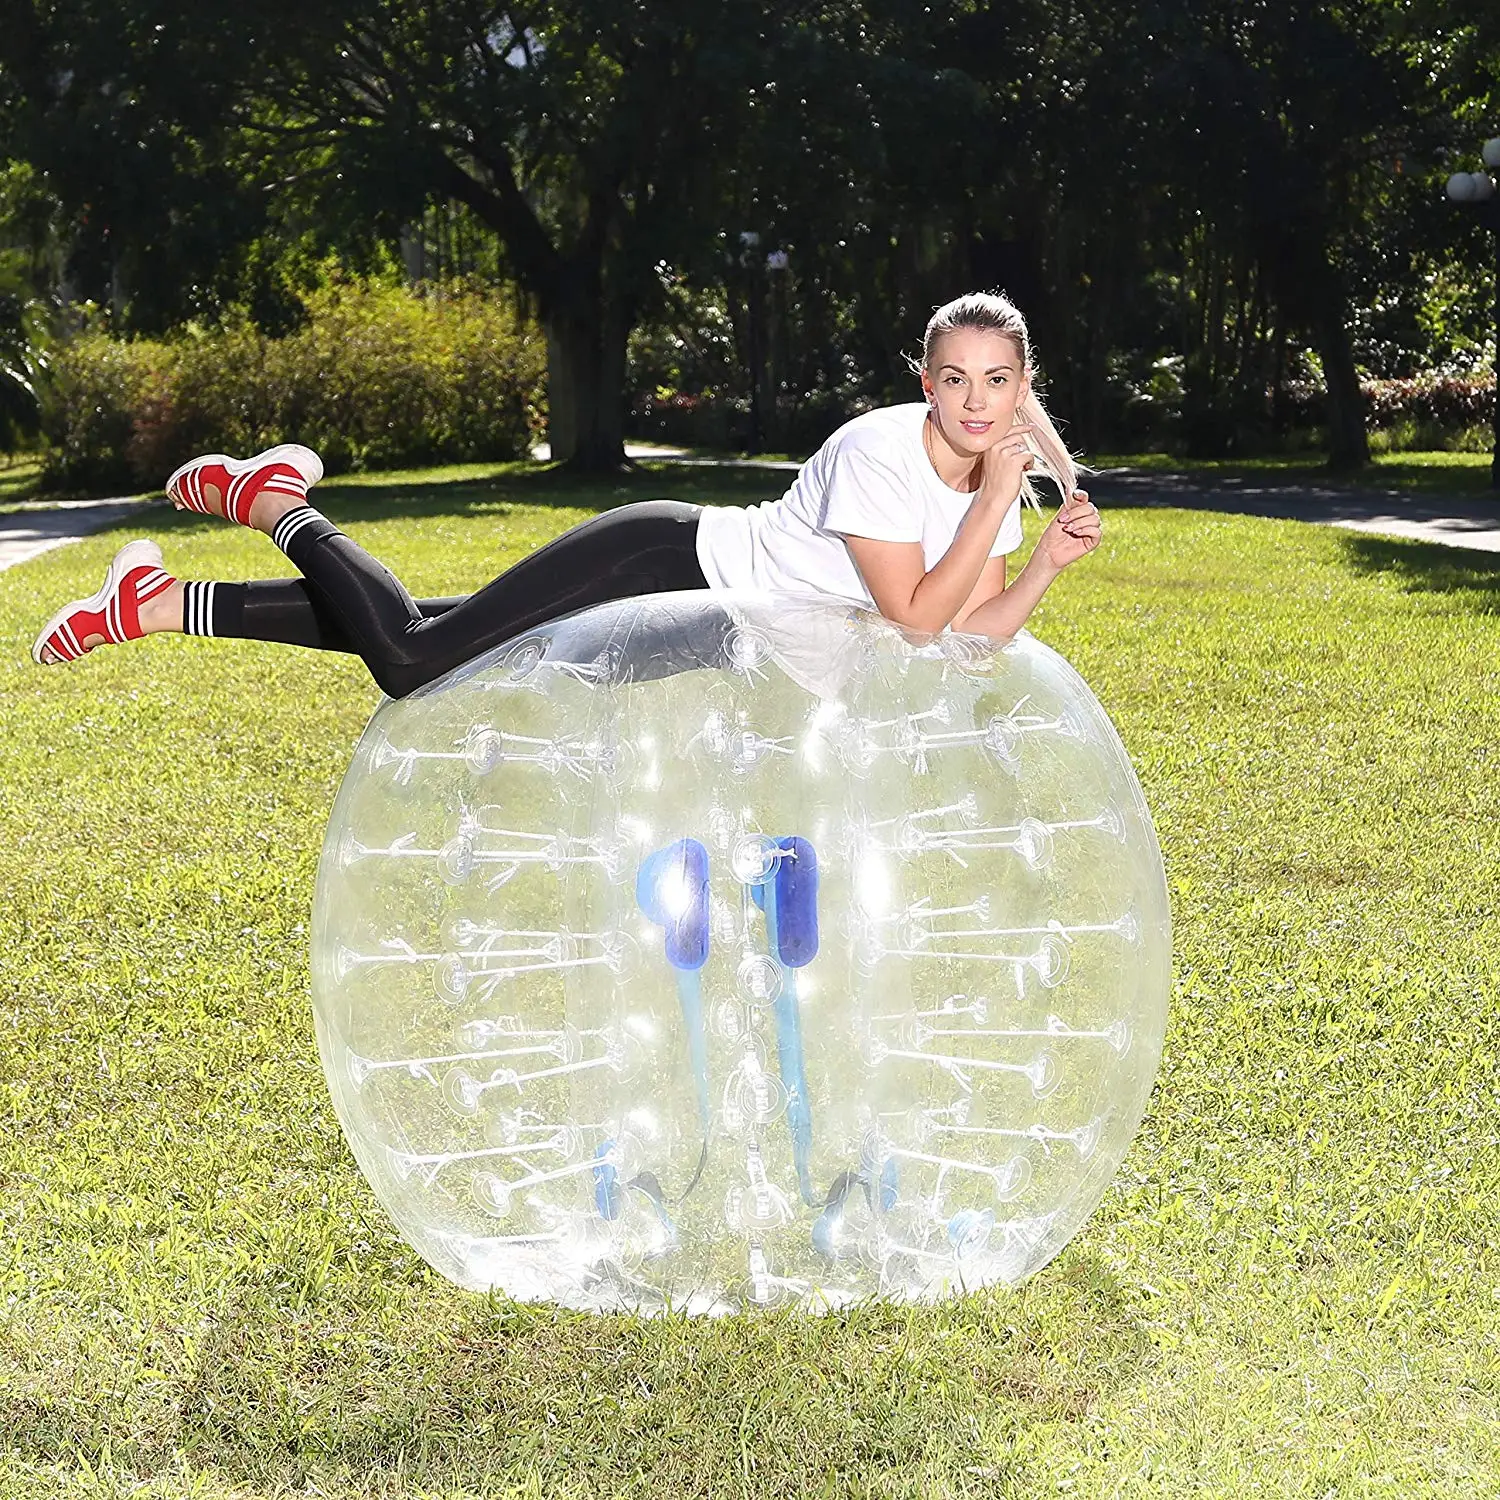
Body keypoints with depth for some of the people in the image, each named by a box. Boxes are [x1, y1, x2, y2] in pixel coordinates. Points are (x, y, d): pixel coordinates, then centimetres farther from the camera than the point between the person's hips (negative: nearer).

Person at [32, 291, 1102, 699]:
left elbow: (979, 633, 0)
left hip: (695, 613, 7)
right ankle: (273, 501, 9)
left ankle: (169, 601, 17)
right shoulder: (883, 448, -23)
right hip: (669, 561, -7)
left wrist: (1049, 562, -14)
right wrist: (995, 504, -24)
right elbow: (916, 619, -25)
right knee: (412, 660, -17)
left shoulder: (994, 480, 2)